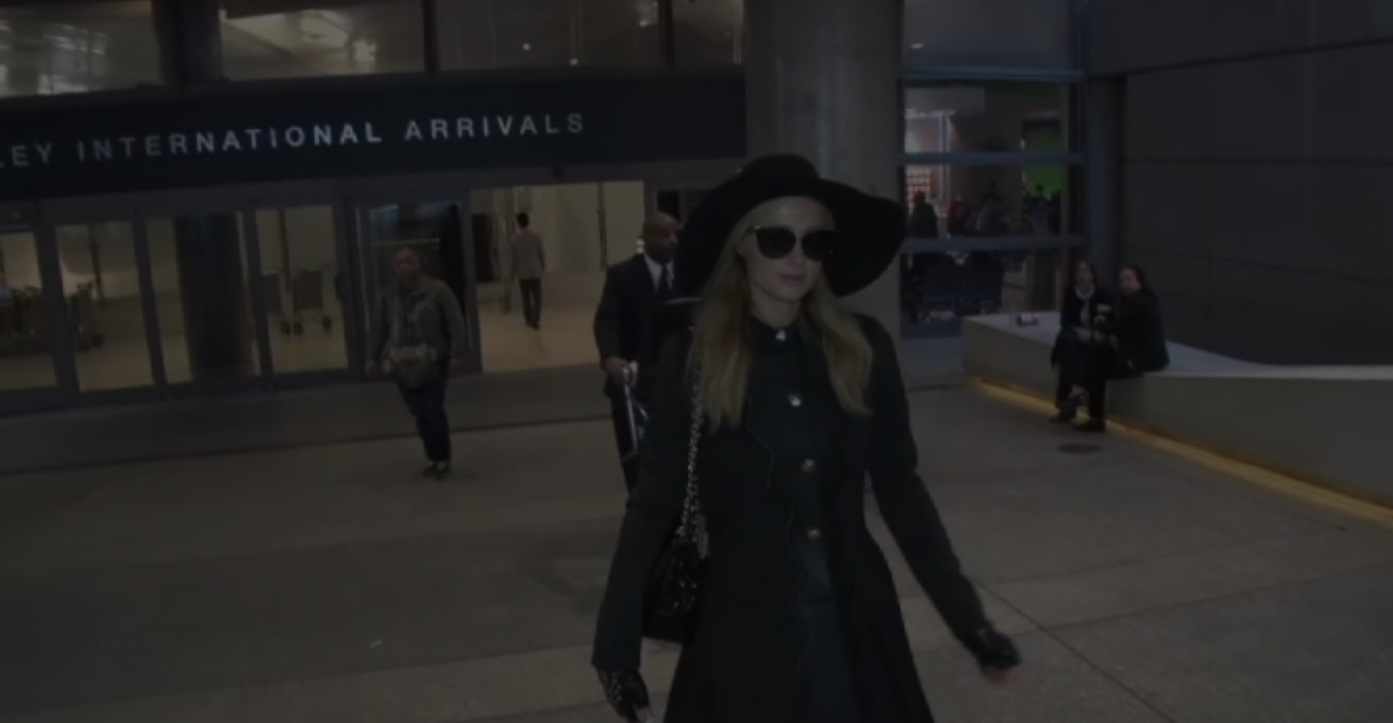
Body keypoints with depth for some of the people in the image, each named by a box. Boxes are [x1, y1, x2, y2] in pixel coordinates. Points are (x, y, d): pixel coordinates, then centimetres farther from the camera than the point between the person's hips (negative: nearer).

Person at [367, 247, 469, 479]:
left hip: (433, 363, -4)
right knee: (419, 414, 6)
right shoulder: (388, 296, 7)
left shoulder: (437, 290, -5)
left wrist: (456, 354, -15)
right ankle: (432, 457, 22)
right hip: (404, 366, 4)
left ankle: (442, 459, 8)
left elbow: (456, 324, -8)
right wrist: (373, 358, 8)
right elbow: (379, 330, 12)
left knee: (433, 411, -9)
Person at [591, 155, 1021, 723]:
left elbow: (900, 489, 3)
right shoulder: (692, 358, -10)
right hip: (742, 627, -2)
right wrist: (618, 644, -5)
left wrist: (966, 614, 2)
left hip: (857, 622, 2)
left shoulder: (864, 349, -4)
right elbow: (654, 504, -5)